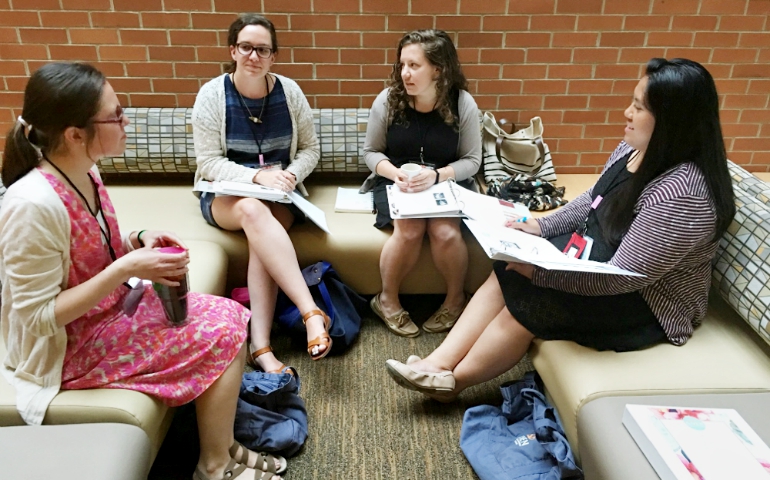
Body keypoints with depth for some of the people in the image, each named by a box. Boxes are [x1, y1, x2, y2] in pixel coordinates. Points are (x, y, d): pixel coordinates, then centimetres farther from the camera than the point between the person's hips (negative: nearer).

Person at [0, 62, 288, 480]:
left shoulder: (84, 172, -3)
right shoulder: (34, 205, -29)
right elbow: (38, 316, -24)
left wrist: (137, 242, -6)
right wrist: (126, 268, -28)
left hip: (113, 306, 8)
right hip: (70, 348, -8)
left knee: (229, 317, -3)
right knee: (223, 336, -13)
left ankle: (221, 443, 11)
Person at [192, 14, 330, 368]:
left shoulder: (289, 91, 1)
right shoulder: (212, 94, -5)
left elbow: (310, 149, 6)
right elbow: (209, 162, -8)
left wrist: (291, 174, -14)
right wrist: (256, 177, -23)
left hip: (279, 194, 1)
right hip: (226, 194, -1)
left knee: (261, 233, -33)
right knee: (254, 210, -38)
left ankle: (260, 346, -38)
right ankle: (312, 313, -43)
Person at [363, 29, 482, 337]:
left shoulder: (463, 104, -9)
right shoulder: (387, 100, -7)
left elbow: (471, 160, -4)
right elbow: (371, 151, 2)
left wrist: (437, 175, -23)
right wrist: (395, 173, -19)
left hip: (447, 182, 0)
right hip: (396, 182, 0)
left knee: (446, 232, -29)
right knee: (409, 230, -30)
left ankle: (456, 299, 2)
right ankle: (387, 299, -3)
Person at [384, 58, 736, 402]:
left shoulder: (681, 195, -30)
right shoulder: (633, 149, -3)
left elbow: (624, 277, -29)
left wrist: (539, 272, -28)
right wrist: (540, 227, -1)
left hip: (646, 303, -8)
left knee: (524, 298, -16)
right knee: (505, 274, -7)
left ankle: (454, 380, 4)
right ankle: (440, 363, -6)